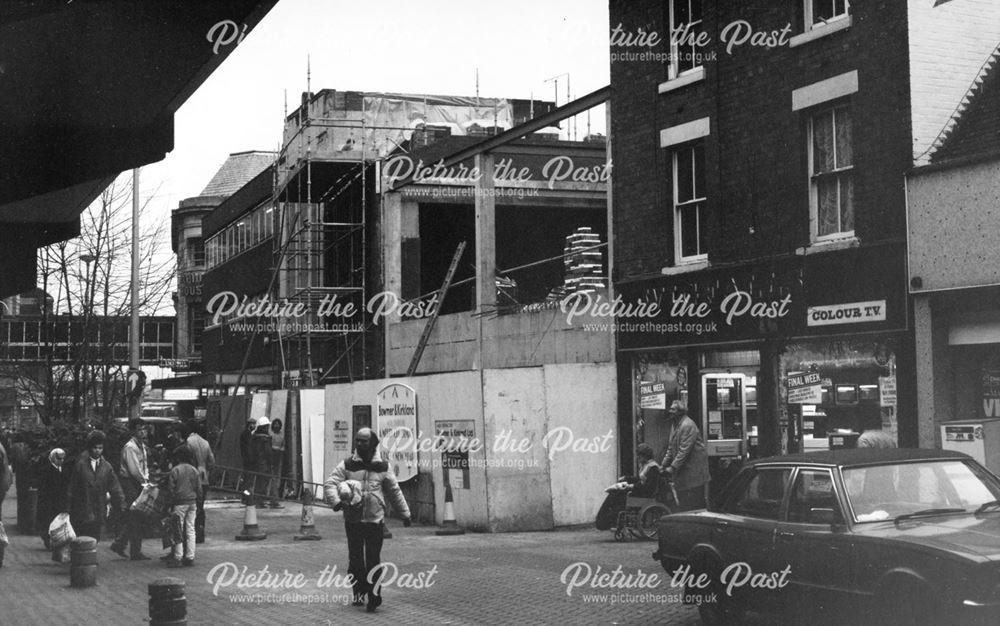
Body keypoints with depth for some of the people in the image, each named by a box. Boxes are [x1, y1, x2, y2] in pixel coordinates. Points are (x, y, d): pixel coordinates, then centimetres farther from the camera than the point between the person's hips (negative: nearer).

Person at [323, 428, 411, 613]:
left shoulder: (382, 467, 6)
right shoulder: (347, 465, 2)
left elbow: (394, 492, 15)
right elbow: (330, 484, -6)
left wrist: (405, 513, 18)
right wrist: (336, 501, -25)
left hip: (375, 520, -1)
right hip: (352, 519, 1)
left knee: (373, 560, -6)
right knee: (355, 558, 6)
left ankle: (374, 595, -3)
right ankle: (359, 592, 21)